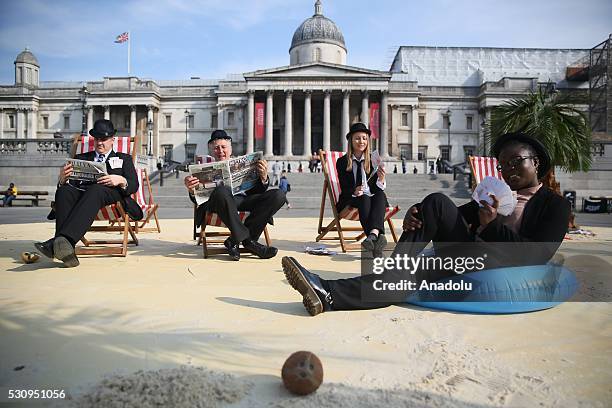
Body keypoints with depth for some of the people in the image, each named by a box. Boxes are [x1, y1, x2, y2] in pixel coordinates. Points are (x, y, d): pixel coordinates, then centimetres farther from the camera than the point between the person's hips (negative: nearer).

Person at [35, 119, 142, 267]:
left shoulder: (124, 159, 25)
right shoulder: (81, 158, 32)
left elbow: (134, 185, 8)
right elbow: (69, 183, 17)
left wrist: (121, 181, -15)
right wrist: (63, 178, -8)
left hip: (110, 193, -3)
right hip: (81, 191, 3)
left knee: (95, 190, -38)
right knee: (64, 191, -32)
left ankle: (62, 239, -54)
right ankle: (66, 250, -46)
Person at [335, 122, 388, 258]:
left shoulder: (373, 161, 11)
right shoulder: (342, 162, 6)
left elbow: (377, 190, 3)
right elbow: (344, 189, -3)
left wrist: (381, 179, -20)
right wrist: (354, 191, -26)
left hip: (373, 199, 2)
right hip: (350, 202, -2)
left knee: (381, 196, -32)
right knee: (364, 199, -35)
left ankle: (373, 234, -55)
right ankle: (378, 238, -56)